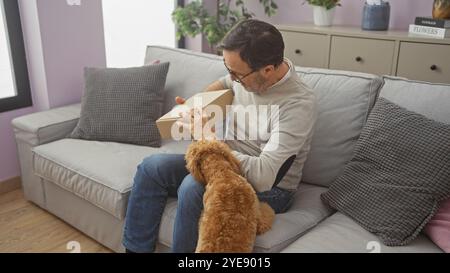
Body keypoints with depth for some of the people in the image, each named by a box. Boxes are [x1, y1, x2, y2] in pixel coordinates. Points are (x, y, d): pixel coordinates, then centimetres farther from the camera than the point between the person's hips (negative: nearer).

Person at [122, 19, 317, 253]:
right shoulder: (247, 74, -5)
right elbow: (223, 83, 23)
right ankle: (135, 248, 2)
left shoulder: (299, 103, -27)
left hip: (268, 189, -7)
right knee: (151, 166, -6)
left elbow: (264, 176, -33)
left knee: (193, 187, -33)